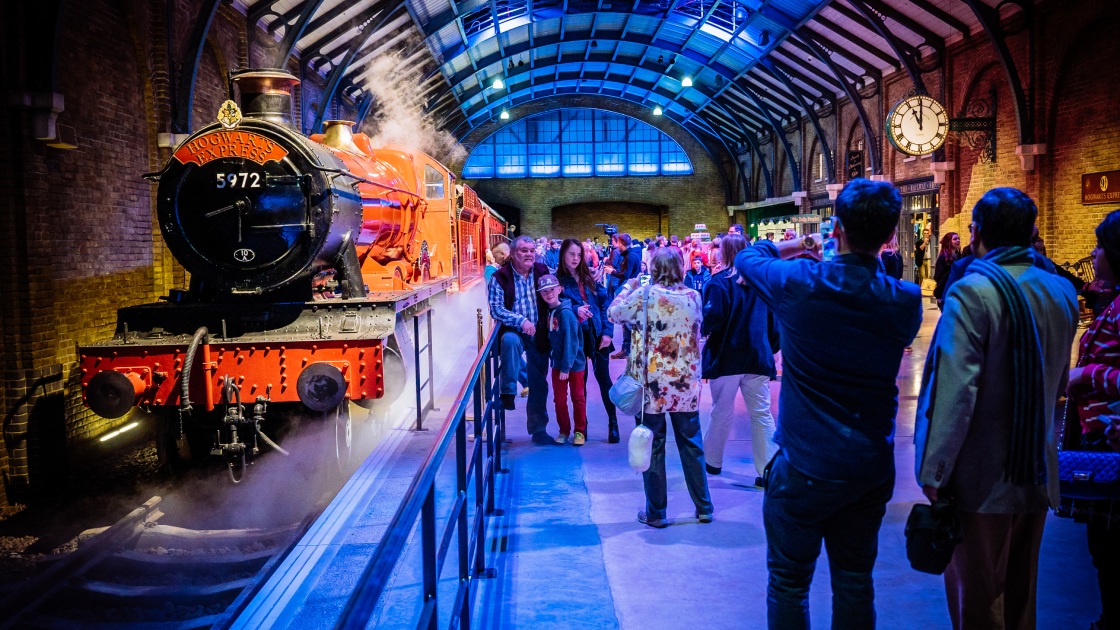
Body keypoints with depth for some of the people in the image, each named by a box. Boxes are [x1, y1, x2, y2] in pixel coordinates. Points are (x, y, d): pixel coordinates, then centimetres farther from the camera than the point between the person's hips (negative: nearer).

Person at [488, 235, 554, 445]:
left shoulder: (543, 272, 3)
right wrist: (521, 321, -23)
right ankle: (508, 391, -28)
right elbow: (495, 309, -13)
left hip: (539, 334, 3)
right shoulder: (500, 278, -5)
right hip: (514, 330, -3)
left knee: (539, 383, 6)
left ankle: (538, 429, 21)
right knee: (510, 340, -39)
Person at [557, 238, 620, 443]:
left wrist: (607, 332, -6)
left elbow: (605, 303, 4)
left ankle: (613, 423, 16)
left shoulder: (589, 277, 7)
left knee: (603, 378, 5)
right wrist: (574, 310, -25)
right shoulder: (558, 280, -1)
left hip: (597, 335, 2)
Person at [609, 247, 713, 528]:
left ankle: (656, 512, 13)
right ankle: (704, 508, 22)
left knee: (652, 447, 7)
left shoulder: (644, 296, -13)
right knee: (691, 445, 14)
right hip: (686, 384, 3)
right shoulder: (694, 297, -2)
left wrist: (628, 287, 17)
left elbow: (614, 312, 1)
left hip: (652, 385, -3)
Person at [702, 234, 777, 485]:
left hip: (727, 356, -3)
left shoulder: (720, 282, -12)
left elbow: (713, 319, -20)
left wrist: (704, 329, 1)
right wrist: (770, 347, 18)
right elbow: (773, 319, 9)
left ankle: (712, 462, 26)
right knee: (762, 413, 5)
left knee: (722, 412, 11)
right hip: (758, 356, 3)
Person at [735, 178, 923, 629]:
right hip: (871, 468, 3)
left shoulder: (798, 283, -14)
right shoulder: (905, 301, -7)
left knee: (789, 583, 10)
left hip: (804, 467, -3)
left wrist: (798, 246, 21)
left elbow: (746, 257, 7)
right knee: (855, 583, 16)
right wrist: (872, 261, 17)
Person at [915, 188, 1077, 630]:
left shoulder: (972, 292, -17)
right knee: (1020, 592, 19)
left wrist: (933, 471, -17)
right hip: (1037, 474, 7)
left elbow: (955, 390, -22)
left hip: (982, 478, -7)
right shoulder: (1061, 290, 6)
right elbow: (1058, 382, 16)